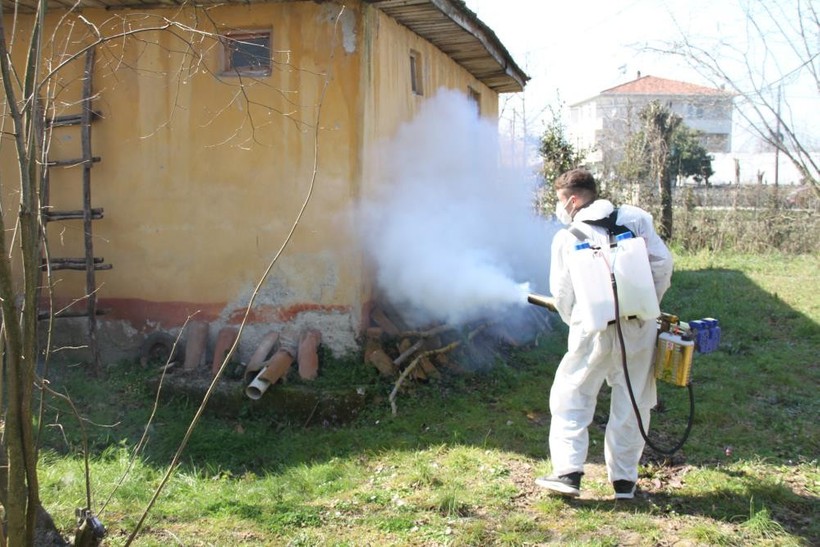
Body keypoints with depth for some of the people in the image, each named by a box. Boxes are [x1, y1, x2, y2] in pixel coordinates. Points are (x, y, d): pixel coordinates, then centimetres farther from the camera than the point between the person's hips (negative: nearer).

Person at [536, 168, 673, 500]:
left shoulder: (567, 237, 2)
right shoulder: (635, 218, 6)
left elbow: (562, 294, 3)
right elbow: (662, 263, 0)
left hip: (593, 331, -2)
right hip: (639, 328, 2)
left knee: (571, 398, 12)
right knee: (632, 403, 12)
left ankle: (568, 472, 4)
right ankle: (624, 479, 17)